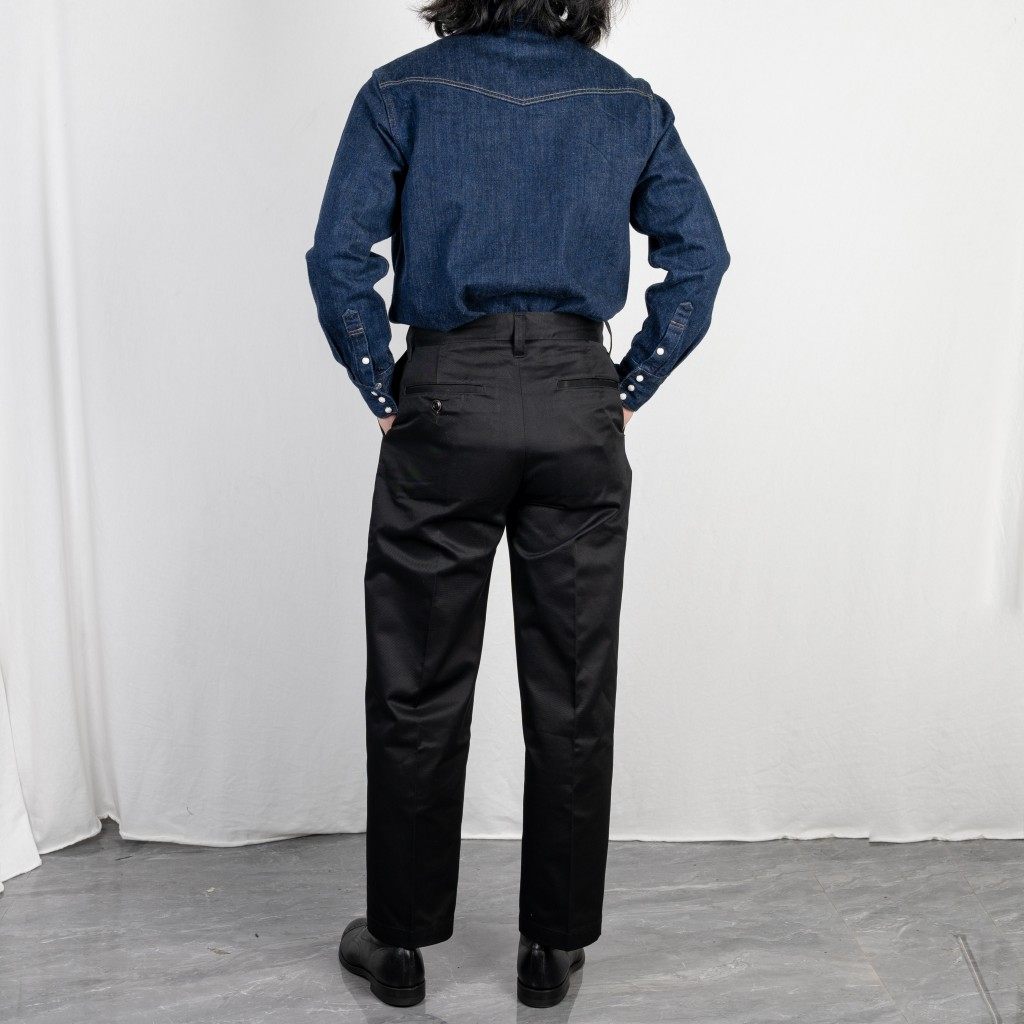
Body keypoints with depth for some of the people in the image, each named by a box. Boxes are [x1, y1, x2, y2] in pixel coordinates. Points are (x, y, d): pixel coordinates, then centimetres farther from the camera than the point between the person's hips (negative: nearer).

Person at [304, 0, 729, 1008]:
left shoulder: (404, 90, 3)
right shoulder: (628, 103, 9)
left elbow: (339, 258, -6)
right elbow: (699, 255, 3)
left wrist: (384, 392, 2)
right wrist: (628, 390, 5)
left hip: (446, 400, -1)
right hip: (580, 406, 2)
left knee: (417, 686, 9)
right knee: (573, 689, 9)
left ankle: (401, 942, 22)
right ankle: (553, 946, 21)